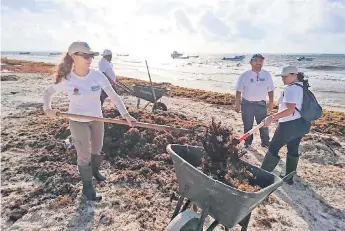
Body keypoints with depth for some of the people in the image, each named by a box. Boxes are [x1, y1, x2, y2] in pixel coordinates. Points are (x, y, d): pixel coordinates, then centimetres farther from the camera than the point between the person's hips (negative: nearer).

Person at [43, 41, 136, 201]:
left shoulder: (97, 76, -14)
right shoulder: (67, 80, -16)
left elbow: (113, 96, -20)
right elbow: (47, 92, 1)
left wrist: (126, 114, -31)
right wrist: (47, 108, -16)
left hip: (97, 119, 3)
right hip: (78, 122, -3)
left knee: (97, 149, 21)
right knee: (84, 155, 5)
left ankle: (95, 170, 51)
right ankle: (87, 187, 25)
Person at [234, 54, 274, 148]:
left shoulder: (267, 75, -2)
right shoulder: (245, 75, -8)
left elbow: (270, 90, 6)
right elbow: (239, 91, -4)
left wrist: (271, 103, 6)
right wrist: (237, 104, -4)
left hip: (261, 104, 2)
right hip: (247, 104, -1)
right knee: (247, 125, 11)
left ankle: (265, 142, 29)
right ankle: (248, 142, 30)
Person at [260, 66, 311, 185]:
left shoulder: (291, 88, -19)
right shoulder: (302, 86, 11)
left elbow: (290, 110, -28)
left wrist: (272, 117, -31)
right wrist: (278, 116, 20)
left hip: (290, 124, -9)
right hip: (302, 123, 9)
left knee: (273, 148, 3)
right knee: (293, 150, 17)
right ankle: (289, 178, 27)